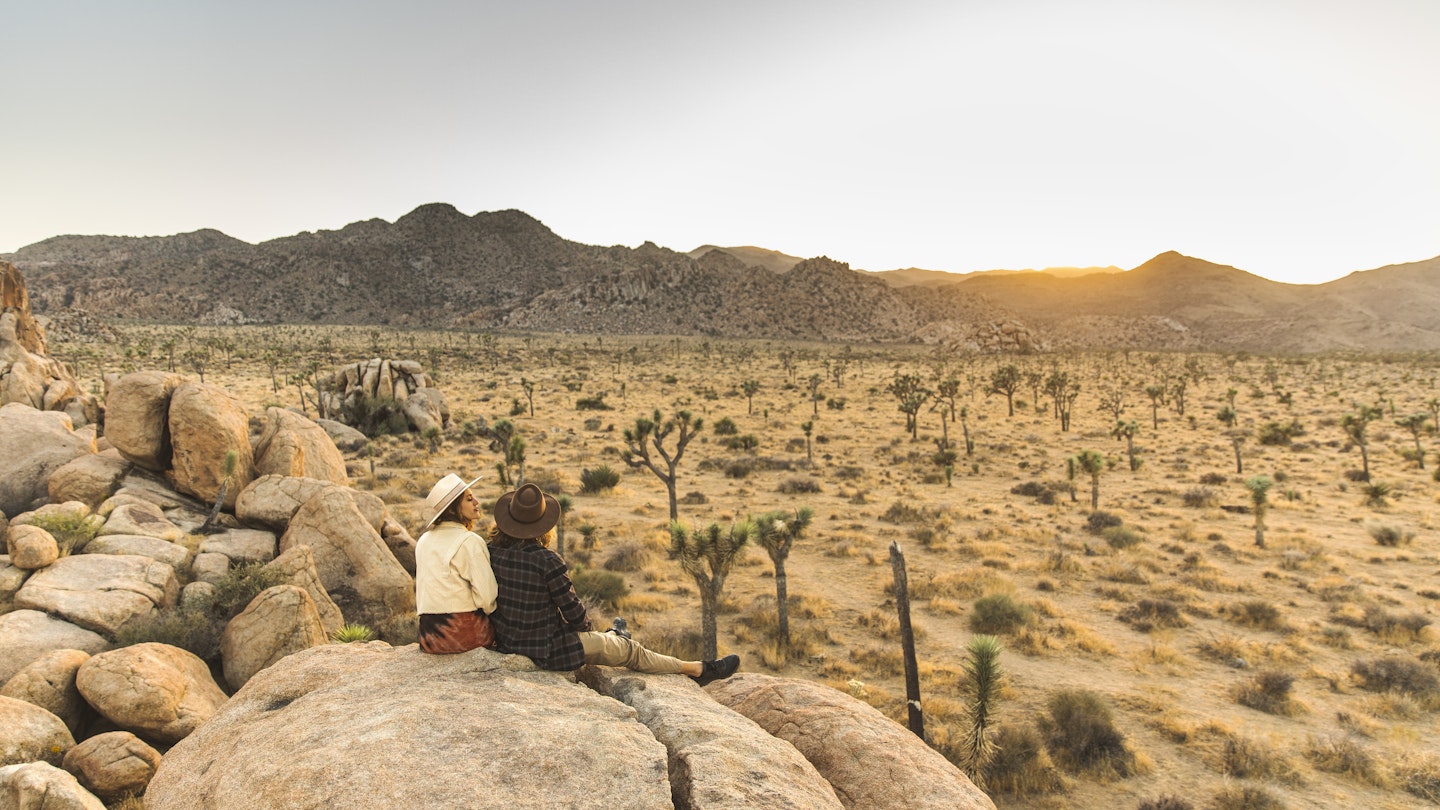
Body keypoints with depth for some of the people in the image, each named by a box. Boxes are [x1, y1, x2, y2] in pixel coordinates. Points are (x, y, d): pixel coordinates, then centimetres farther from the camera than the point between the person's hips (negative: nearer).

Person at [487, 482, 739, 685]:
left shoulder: (491, 553, -7)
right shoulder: (546, 560, -26)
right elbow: (572, 609, -16)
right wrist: (584, 625, 8)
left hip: (506, 642, 7)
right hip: (548, 650, -6)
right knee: (629, 650, 10)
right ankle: (698, 670, 25)